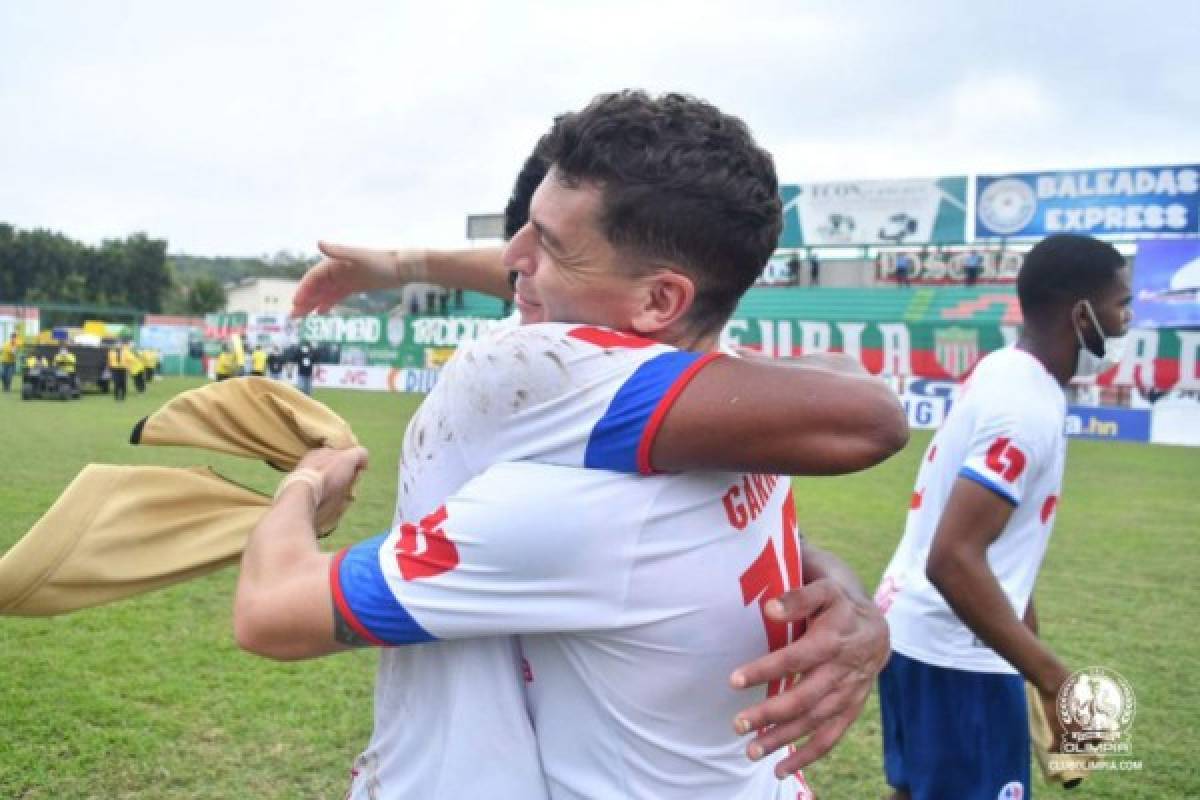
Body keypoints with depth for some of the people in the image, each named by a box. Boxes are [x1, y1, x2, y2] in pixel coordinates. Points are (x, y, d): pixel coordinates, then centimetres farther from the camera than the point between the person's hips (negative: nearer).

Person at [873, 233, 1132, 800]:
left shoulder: (1000, 371, 6)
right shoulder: (1027, 408, -22)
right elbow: (952, 560, -29)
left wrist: (1028, 630, 25)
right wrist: (1056, 683, -27)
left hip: (913, 631, 9)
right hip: (955, 651, -9)